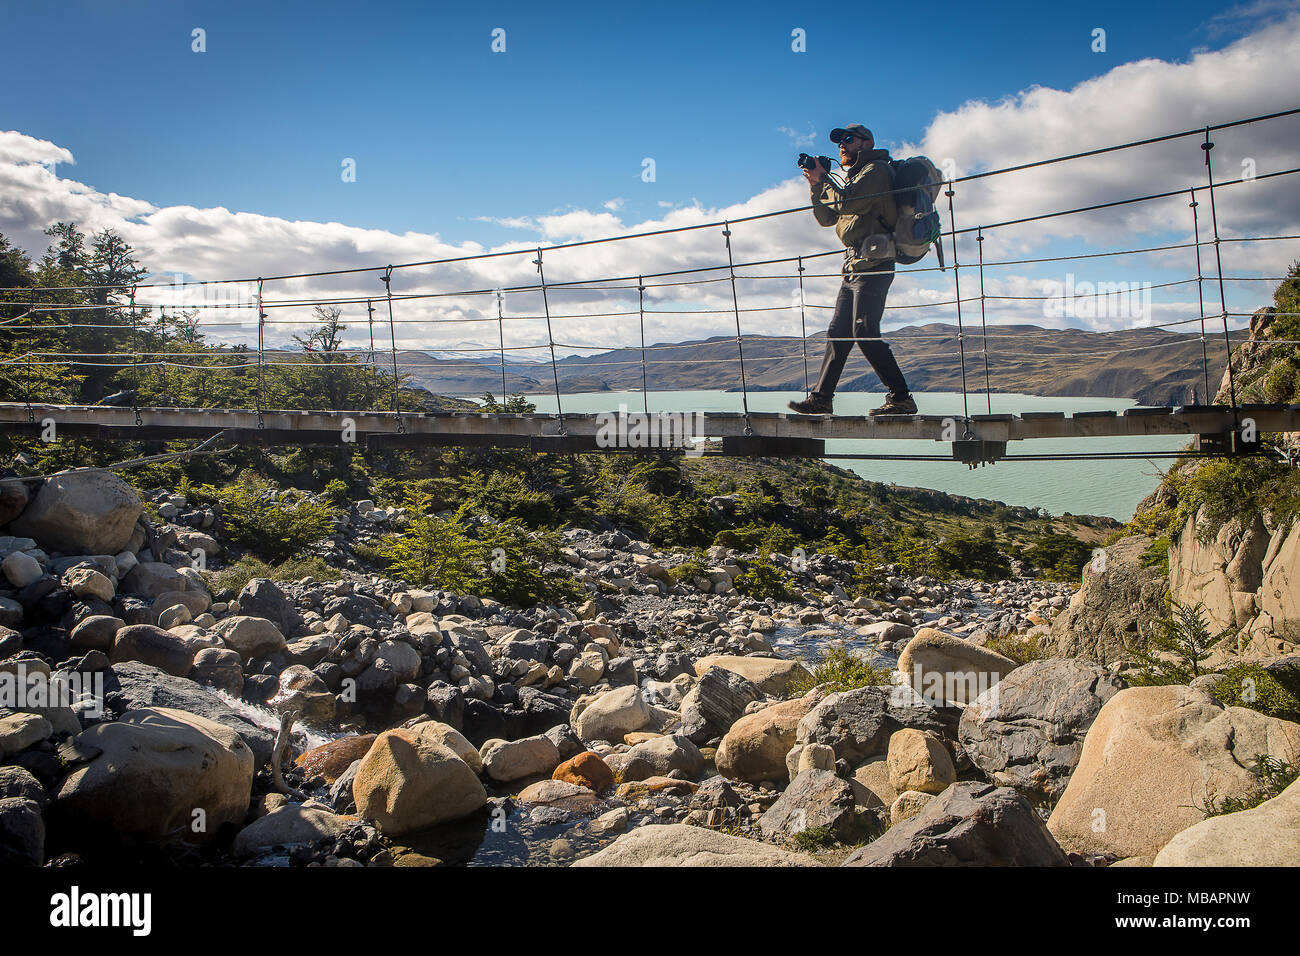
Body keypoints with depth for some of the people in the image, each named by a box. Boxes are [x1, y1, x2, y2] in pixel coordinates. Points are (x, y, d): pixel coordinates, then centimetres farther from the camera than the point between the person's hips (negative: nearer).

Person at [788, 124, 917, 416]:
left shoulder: (876, 169, -4)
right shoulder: (854, 177, 26)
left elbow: (847, 203, -18)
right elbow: (827, 218, 22)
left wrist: (823, 180, -4)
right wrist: (817, 186, 9)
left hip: (873, 263, -10)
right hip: (854, 266, 10)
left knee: (865, 332, -16)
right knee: (837, 333, 9)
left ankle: (901, 398, -14)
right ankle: (821, 398, 14)